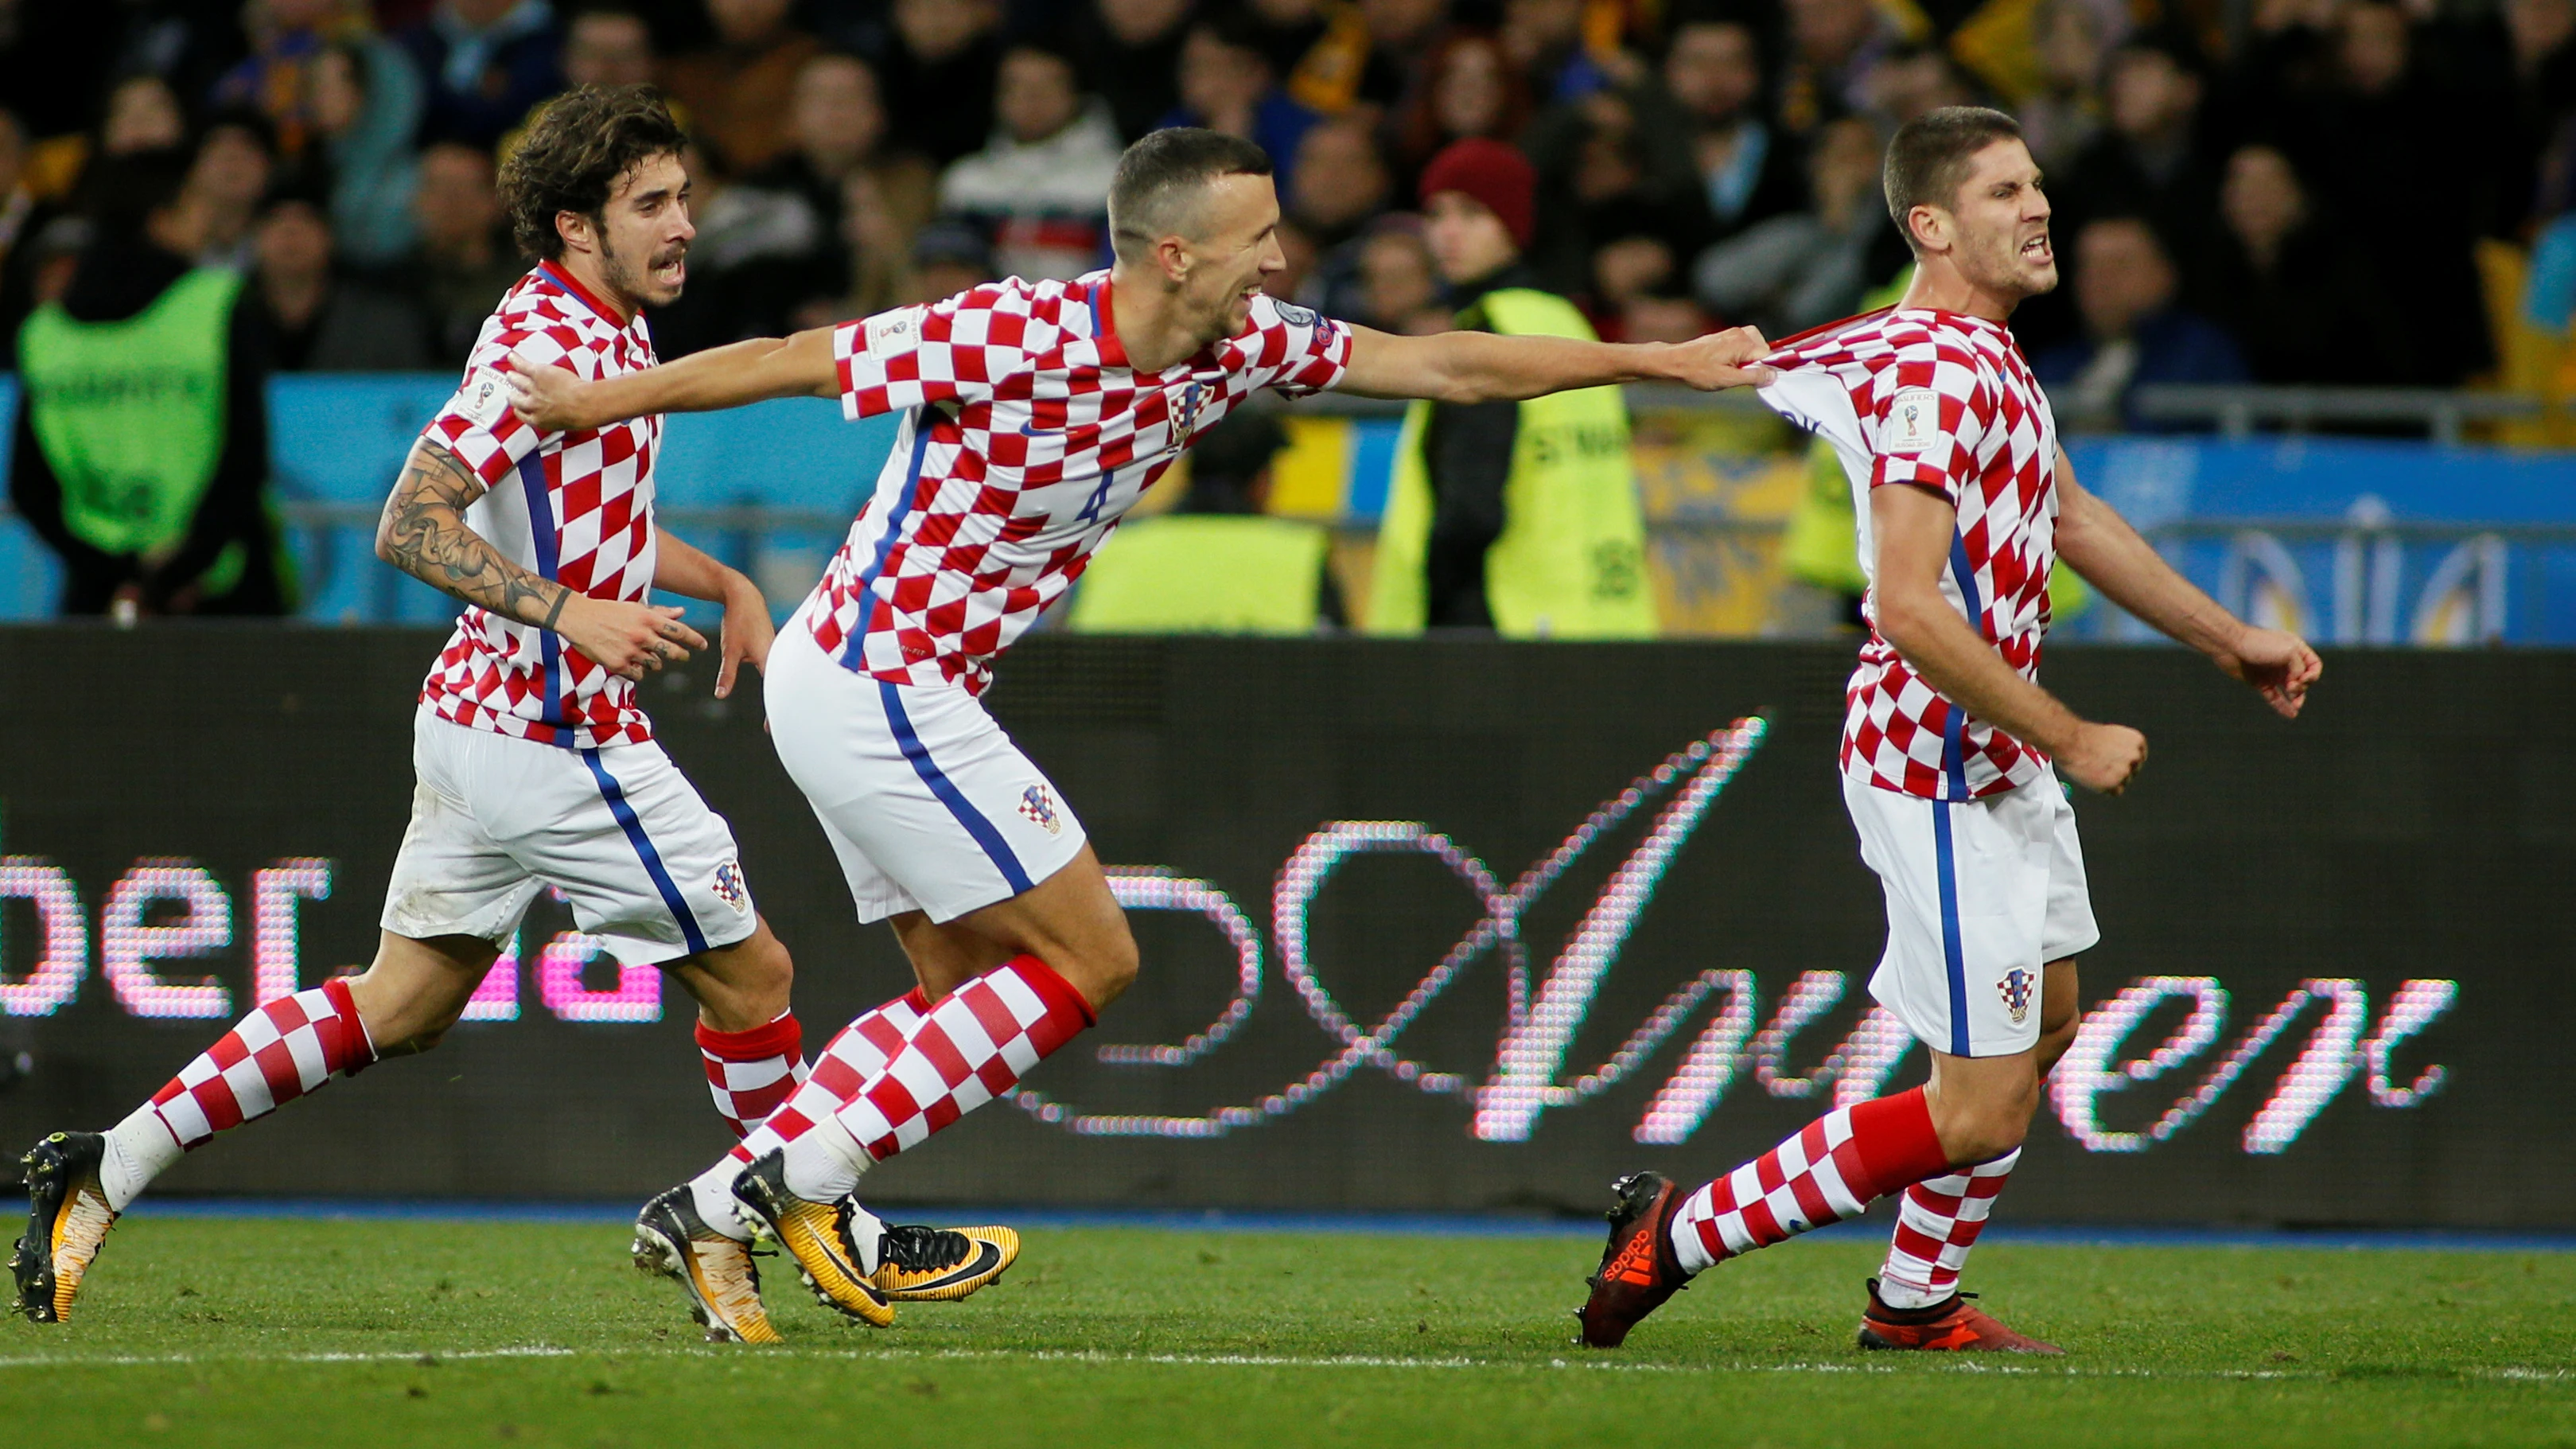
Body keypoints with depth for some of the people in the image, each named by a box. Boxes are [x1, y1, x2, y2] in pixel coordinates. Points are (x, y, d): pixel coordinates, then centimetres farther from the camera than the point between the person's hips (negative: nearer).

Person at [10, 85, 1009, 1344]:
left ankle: (109, 1167, 11)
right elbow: (410, 525, -22)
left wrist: (726, 585, 20)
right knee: (747, 971, 2)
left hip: (484, 723, 10)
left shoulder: (608, 332, 14)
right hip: (550, 739, -10)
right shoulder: (543, 341, -18)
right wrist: (571, 613, -30)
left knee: (397, 1009, 12)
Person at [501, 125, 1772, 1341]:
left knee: (969, 994, 11)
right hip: (876, 684, -9)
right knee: (1089, 960, -5)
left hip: (872, 687, 9)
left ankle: (719, 1209, 10)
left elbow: (1443, 365, 6)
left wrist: (1661, 362, 5)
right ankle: (803, 1179, -3)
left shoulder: (1240, 349, 0)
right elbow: (791, 361, -14)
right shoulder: (1011, 336, -23)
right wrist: (593, 402, -6)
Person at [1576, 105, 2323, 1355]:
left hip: (2002, 764, 11)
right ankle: (1675, 1236, -2)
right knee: (1982, 1109, -10)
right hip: (1939, 771, -11)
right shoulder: (1934, 373, -23)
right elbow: (1912, 610, -31)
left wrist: (2228, 639, 26)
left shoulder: (1986, 355, 11)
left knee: (2047, 1019, 26)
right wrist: (2073, 741, -24)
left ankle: (1916, 1300, 38)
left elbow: (2070, 516, 26)